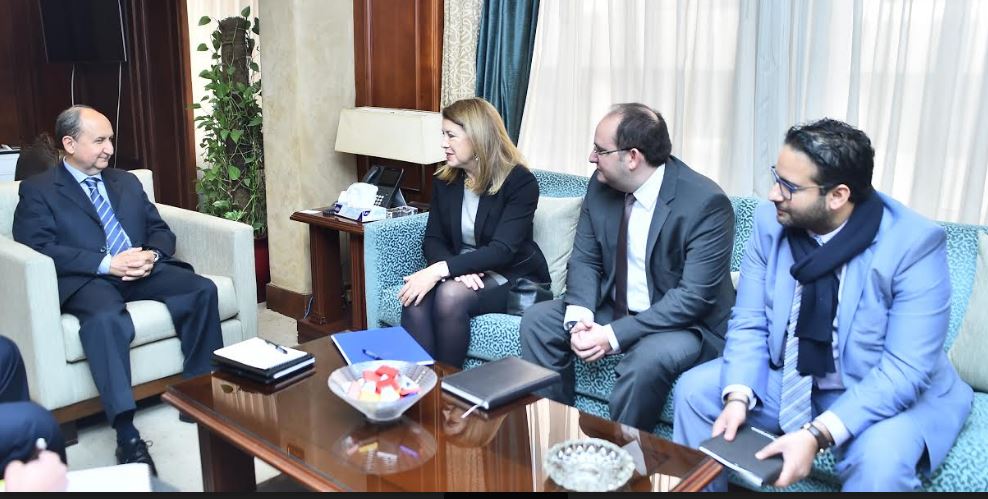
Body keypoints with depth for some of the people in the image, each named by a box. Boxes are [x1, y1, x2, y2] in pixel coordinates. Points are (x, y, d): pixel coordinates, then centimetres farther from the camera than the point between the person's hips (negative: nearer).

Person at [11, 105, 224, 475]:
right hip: (87, 279, -5)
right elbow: (39, 248, -8)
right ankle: (127, 435, -38)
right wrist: (107, 264, -18)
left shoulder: (127, 182, 23)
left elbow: (161, 231, 18)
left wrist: (151, 255, -7)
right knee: (107, 319, -38)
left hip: (143, 271, 5)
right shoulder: (38, 190, 7)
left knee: (202, 289, -22)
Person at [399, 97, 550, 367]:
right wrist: (456, 268, -21)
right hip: (465, 273, 5)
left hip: (514, 278, -4)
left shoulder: (520, 182, -13)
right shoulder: (444, 180, 5)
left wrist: (440, 269, -33)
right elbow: (433, 240, 3)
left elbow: (502, 250, -22)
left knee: (451, 294, -33)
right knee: (416, 296, -28)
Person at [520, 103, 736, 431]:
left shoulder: (706, 203, -23)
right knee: (537, 320, -7)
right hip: (614, 308, 7)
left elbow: (693, 296, -26)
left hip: (685, 322, -6)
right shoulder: (602, 185, -4)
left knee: (647, 359, -35)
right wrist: (580, 316, -18)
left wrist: (614, 334, -29)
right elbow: (584, 260, 1)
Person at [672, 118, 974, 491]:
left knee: (880, 457, -33)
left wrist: (818, 434, -36)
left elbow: (904, 371, -26)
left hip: (891, 394, -4)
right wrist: (738, 396, -24)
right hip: (790, 380, 4)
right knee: (695, 389, -8)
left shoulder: (915, 244, -23)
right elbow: (749, 323, -6)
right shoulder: (771, 221, -11)